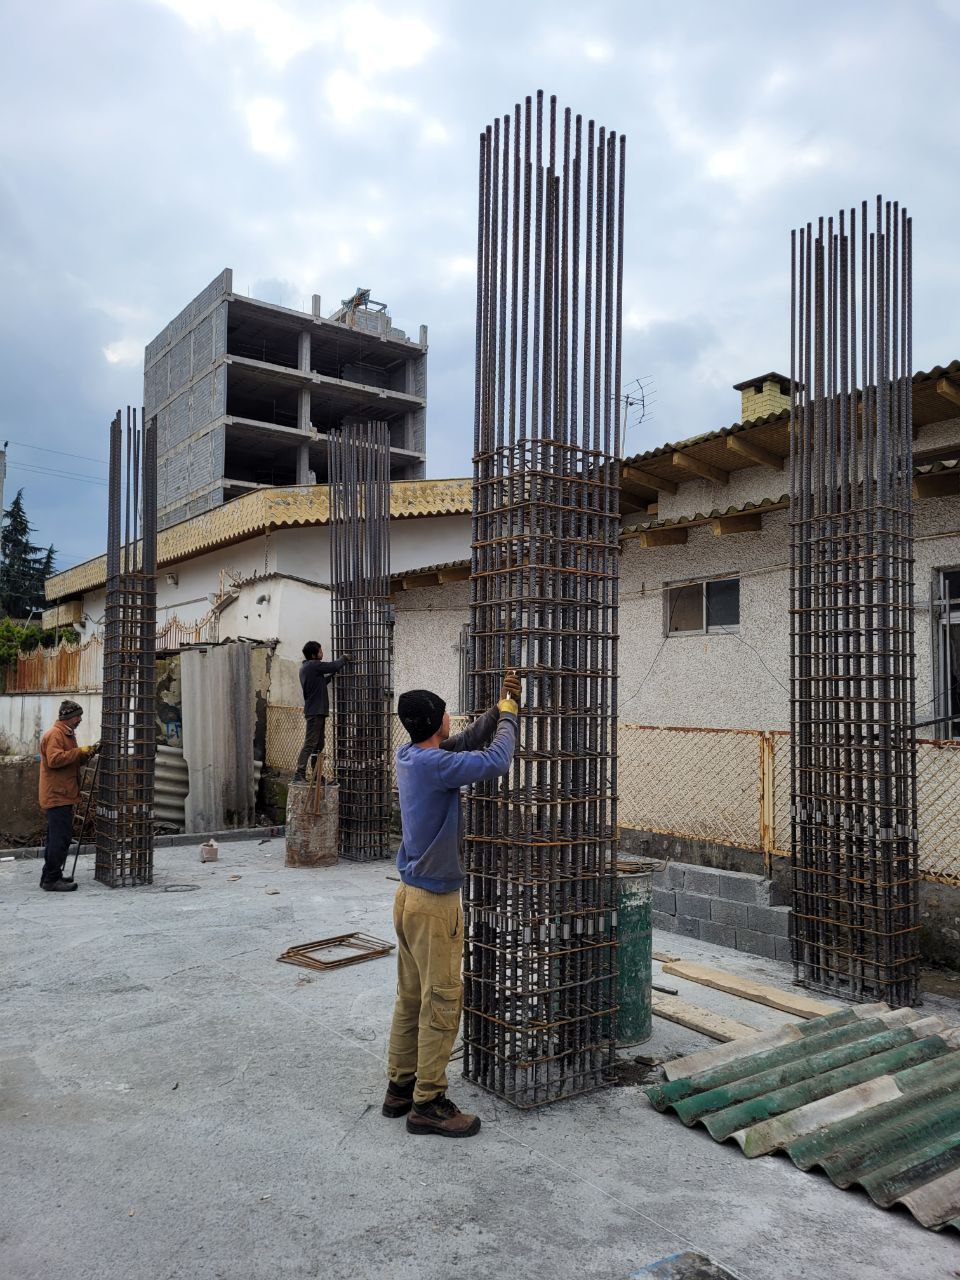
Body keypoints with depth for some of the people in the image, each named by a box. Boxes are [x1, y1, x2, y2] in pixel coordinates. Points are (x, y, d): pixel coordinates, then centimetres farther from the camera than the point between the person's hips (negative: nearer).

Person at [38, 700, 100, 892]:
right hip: (57, 795, -11)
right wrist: (79, 752, -21)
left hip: (62, 795, 11)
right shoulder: (54, 735, -14)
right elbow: (55, 760, -26)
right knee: (61, 837, -10)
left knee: (57, 837, 15)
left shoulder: (66, 734, 19)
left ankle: (50, 876, 23)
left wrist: (87, 753, 10)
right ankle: (52, 879, -7)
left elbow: (72, 760, 25)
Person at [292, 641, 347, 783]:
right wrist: (344, 659, 7)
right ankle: (299, 774, -15)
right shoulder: (313, 665, -13)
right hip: (315, 711, -10)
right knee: (310, 744, -12)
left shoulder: (305, 667, 18)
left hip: (317, 711, 10)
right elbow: (335, 666, -12)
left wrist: (332, 675, 16)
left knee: (319, 744, 12)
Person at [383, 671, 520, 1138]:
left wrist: (499, 708, 5)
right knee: (441, 1004, 1)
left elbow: (466, 743, 14)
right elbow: (494, 762, -26)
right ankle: (428, 1104, 11)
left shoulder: (409, 756, 4)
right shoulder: (432, 764, -23)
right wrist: (508, 713, -11)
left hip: (410, 896, 9)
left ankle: (400, 1087, 28)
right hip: (434, 904, -9)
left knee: (411, 998, 17)